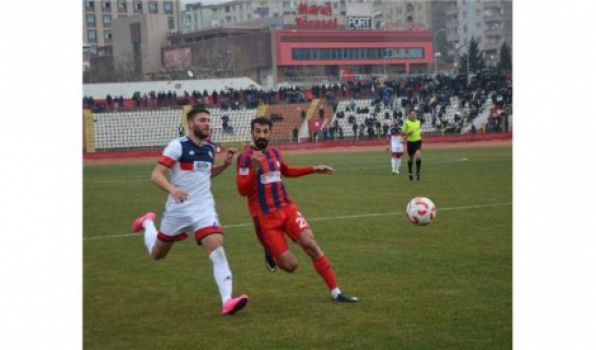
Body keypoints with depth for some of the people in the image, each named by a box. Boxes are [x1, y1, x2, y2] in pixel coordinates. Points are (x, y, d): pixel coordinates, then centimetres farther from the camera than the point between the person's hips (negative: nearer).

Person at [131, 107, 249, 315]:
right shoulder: (178, 146, -11)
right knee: (157, 254, 17)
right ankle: (148, 223, 49)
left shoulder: (210, 148, 7)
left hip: (204, 209, 3)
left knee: (218, 252, -19)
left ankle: (227, 301, -22)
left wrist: (225, 164, 9)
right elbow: (156, 175, -17)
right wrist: (172, 189, -37)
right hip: (178, 210, -3)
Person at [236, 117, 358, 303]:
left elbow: (286, 171, 31)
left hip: (287, 208, 5)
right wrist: (254, 170, -35)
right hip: (265, 218, -5)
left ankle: (335, 292, -8)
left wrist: (314, 169, 25)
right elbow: (242, 190, -20)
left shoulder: (274, 153, 9)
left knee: (310, 243, -14)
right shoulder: (246, 157, -12)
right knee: (290, 265, -8)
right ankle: (271, 253, 30)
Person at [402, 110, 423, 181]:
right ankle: (410, 172, 32)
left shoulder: (418, 122, 6)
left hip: (418, 141, 2)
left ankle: (418, 172, -5)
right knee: (410, 159, 10)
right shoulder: (407, 123, -6)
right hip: (410, 142, -2)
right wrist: (408, 132, -20)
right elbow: (403, 132, -3)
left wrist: (420, 133, 4)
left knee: (418, 156, -18)